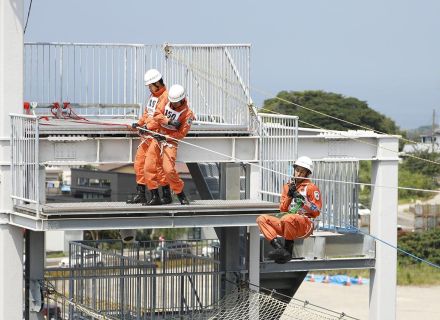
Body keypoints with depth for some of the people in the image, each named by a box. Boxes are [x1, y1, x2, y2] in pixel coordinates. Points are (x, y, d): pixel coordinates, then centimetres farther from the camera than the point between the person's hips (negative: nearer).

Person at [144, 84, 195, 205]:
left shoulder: (187, 114, -12)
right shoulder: (166, 104, 2)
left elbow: (181, 134, -14)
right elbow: (157, 115, -9)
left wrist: (165, 137, -22)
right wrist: (169, 121, -23)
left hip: (171, 142, -5)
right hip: (157, 138, 5)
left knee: (169, 170, -19)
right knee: (149, 167, -2)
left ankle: (181, 196, -3)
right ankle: (155, 197, 6)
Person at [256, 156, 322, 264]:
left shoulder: (311, 188, 2)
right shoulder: (288, 186, 19)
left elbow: (316, 212, -4)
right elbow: (282, 209, 16)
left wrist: (301, 198, -12)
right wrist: (289, 195, 1)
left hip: (305, 225, -7)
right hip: (285, 224, 7)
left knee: (287, 219, -38)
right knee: (262, 219, -10)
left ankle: (288, 251, -22)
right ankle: (279, 248, -27)